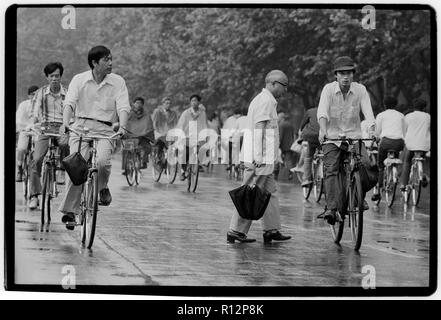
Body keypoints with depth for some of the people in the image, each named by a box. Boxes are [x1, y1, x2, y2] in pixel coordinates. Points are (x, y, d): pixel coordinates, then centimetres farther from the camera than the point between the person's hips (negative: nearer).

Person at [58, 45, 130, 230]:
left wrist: (122, 127, -25)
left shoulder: (118, 82, 5)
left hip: (105, 129, 0)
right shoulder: (79, 80, 4)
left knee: (102, 161, -28)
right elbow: (70, 103, -7)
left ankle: (102, 188, 5)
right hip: (81, 126, 0)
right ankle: (69, 211, -3)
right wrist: (65, 123, -26)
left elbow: (123, 107, -5)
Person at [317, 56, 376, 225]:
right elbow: (322, 111, -22)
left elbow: (368, 112, -15)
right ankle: (331, 208, -21)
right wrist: (323, 129, -40)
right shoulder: (328, 89, -8)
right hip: (332, 138, -1)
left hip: (354, 137, 1)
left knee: (367, 166, -19)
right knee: (331, 170, -18)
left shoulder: (360, 89, -5)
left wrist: (372, 129, -34)